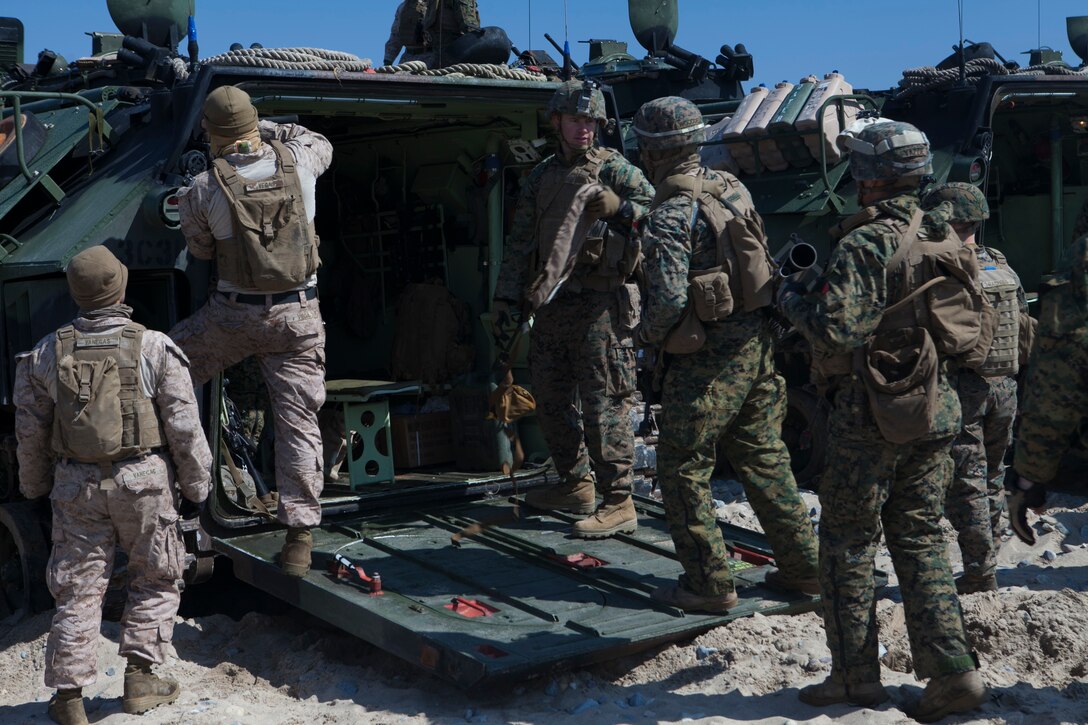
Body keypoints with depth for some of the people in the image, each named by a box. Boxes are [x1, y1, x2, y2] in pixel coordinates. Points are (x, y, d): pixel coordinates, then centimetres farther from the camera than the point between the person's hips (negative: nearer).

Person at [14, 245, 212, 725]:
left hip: (76, 484, 3)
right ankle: (140, 676, 15)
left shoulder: (47, 354, 1)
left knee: (78, 588, 9)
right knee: (155, 579, 15)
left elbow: (30, 430, 7)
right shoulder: (154, 347, -8)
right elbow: (184, 426, -7)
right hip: (143, 479, -2)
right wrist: (197, 483, 3)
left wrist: (34, 484, 21)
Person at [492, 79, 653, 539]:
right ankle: (575, 485, 29)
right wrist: (505, 297, 12)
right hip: (552, 306, 7)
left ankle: (618, 504, -2)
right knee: (551, 400, 14)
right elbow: (519, 243, 17)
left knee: (604, 404, -7)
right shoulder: (542, 177, 16)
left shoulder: (614, 169, 0)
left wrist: (619, 208, -25)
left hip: (600, 305, -7)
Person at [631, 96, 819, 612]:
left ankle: (708, 584, 9)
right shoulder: (732, 188, 8)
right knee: (764, 457, 17)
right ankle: (803, 567, 23)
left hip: (709, 355, -8)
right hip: (759, 340, 8)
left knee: (683, 467, 4)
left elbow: (669, 298, -24)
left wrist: (647, 335, -5)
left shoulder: (670, 214, -17)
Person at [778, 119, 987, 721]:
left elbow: (838, 332, -25)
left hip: (874, 412, -7)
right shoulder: (943, 237, 8)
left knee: (848, 540, 6)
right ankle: (953, 670, 10)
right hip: (936, 405, 7)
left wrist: (791, 301, -8)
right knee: (919, 538, 14)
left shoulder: (863, 245, -17)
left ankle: (856, 676, 13)